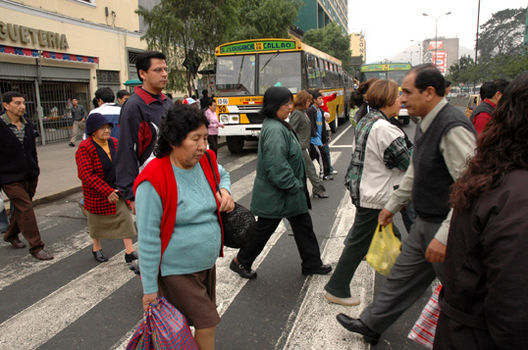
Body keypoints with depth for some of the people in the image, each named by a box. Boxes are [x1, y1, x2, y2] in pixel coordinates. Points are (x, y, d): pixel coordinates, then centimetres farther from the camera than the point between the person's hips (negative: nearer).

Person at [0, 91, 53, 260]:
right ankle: (36, 247, -3)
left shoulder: (27, 124, 9)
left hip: (29, 176, 6)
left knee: (21, 208, 17)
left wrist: (36, 171, 19)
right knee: (26, 208, -9)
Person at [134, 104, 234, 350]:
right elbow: (148, 239, -19)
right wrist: (149, 288, -13)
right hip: (177, 272, -7)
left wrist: (224, 191, -2)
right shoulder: (153, 181, -24)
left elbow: (223, 174, 22)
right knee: (207, 325, -1)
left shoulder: (206, 161, -4)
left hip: (208, 264, 7)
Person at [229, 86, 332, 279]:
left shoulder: (279, 126, 9)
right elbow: (277, 167, -30)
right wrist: (294, 186, -20)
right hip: (275, 196, -10)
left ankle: (312, 263, 30)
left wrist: (297, 186, 17)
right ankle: (241, 262, 27)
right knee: (263, 229, 7)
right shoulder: (274, 130, -25)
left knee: (303, 225, 16)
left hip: (290, 191, 10)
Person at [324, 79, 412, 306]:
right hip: (375, 196, -10)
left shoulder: (365, 121, 7)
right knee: (359, 244, 2)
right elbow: (408, 162, -19)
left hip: (363, 191, 10)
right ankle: (336, 290, 15)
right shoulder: (384, 129, -24)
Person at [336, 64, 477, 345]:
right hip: (425, 222, 10)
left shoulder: (453, 127, -23)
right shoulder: (427, 124, 8)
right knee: (403, 274, 20)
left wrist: (445, 236, -28)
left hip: (447, 227, -10)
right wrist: (393, 204, 26)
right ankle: (370, 325, 35)